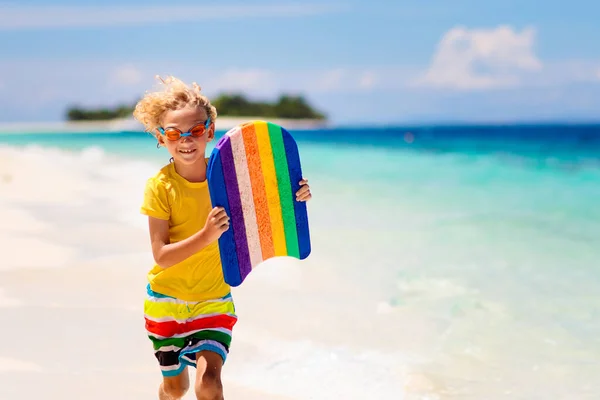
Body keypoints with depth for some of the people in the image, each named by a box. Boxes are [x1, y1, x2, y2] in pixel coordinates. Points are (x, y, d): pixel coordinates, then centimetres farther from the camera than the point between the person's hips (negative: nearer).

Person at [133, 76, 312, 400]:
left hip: (214, 297, 1)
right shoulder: (160, 186, -17)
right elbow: (161, 256, -21)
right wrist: (206, 236, -36)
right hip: (167, 298, -1)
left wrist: (293, 198, -23)